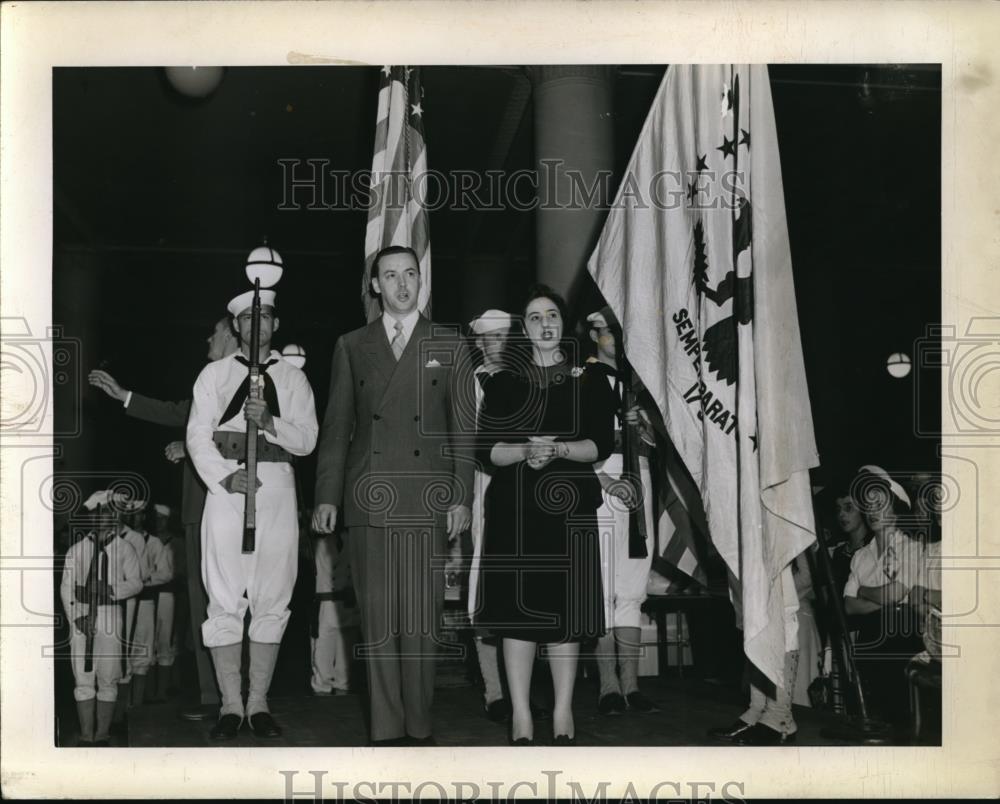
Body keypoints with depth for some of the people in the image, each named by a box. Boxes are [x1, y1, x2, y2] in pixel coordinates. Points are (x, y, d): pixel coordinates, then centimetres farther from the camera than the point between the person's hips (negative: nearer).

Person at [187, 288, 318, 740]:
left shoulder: (293, 378, 14)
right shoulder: (214, 374, 12)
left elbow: (307, 439, 5)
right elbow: (197, 435, 3)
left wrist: (269, 422, -13)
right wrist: (224, 477, -13)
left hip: (276, 487, 1)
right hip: (225, 486, -1)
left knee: (272, 598, 1)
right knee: (225, 599, -3)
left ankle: (258, 703, 9)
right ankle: (231, 706, 4)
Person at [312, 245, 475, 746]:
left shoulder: (448, 349, 11)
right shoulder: (351, 347, 13)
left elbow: (463, 429, 8)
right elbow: (336, 426, 11)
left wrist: (462, 497, 0)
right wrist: (326, 495, 3)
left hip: (428, 500, -1)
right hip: (368, 499, 1)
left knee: (422, 615, -1)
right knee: (377, 615, 1)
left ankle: (419, 725, 10)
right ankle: (386, 728, 9)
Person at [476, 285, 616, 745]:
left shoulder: (588, 383, 9)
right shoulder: (504, 384, 10)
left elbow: (603, 445, -1)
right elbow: (486, 450, 2)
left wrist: (557, 449, -18)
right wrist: (525, 451, -17)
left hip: (568, 510, 0)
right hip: (514, 512, 1)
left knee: (564, 610, -1)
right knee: (517, 607, -1)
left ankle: (563, 713, 10)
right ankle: (521, 715, 7)